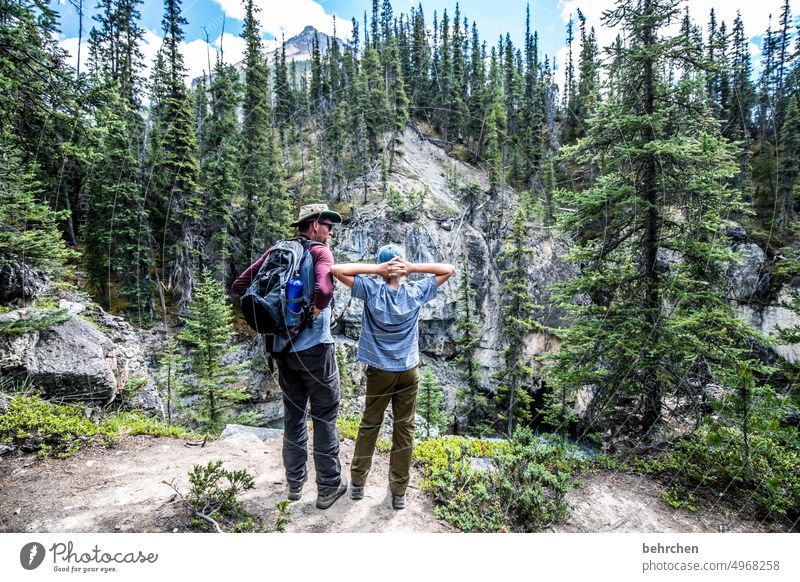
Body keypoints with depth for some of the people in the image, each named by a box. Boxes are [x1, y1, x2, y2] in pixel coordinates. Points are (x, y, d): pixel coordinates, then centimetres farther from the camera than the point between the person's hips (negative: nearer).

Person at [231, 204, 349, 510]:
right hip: (314, 348, -6)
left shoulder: (276, 251, 6)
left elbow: (239, 286, 6)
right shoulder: (320, 252, -12)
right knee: (324, 417, 8)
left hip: (283, 349, 6)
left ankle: (295, 482, 31)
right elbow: (324, 290, -32)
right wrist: (316, 311, -13)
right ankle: (329, 486, 18)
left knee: (293, 414, 18)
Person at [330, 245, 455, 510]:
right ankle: (399, 491, 21)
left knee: (369, 425, 15)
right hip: (409, 371, 1)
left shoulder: (371, 291, -13)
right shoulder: (416, 292, -9)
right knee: (404, 429, 10)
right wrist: (413, 268, -11)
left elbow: (336, 269, -13)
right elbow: (449, 269, 1)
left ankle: (357, 482, 28)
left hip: (379, 371, 0)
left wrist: (375, 269, -15)